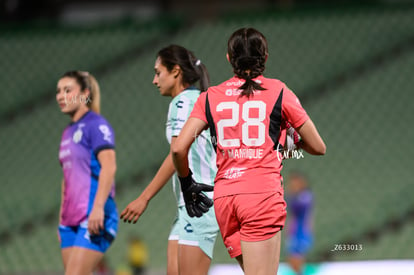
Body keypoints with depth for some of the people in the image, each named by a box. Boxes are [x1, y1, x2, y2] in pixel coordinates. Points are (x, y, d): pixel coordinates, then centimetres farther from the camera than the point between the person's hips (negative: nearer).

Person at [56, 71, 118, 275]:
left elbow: (109, 167, -17)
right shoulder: (68, 132, 19)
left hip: (94, 219, -8)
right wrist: (61, 219, 23)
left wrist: (98, 207, -26)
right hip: (71, 220, 8)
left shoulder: (96, 125, -6)